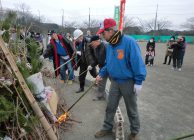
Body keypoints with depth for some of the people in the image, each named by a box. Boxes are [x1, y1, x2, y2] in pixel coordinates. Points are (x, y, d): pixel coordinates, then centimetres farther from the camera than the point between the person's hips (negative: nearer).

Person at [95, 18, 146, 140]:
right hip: (115, 82, 6)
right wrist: (101, 74, 7)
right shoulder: (109, 45, 3)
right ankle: (107, 128, 35)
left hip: (128, 82, -6)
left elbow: (137, 63, -20)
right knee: (110, 107, 15)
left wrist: (138, 82, -19)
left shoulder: (129, 42, -21)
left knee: (132, 109, 13)